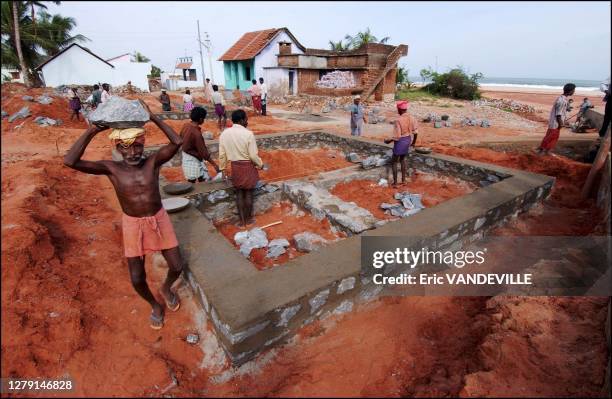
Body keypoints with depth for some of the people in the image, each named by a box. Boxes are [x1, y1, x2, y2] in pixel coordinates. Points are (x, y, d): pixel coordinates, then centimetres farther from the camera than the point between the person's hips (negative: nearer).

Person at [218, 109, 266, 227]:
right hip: (248, 166, -4)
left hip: (235, 166, 4)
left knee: (239, 193, 13)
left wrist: (222, 169, 13)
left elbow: (222, 154, 2)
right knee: (248, 193, 11)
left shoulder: (224, 133, -4)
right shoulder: (248, 134, -18)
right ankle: (248, 219, 24)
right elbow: (253, 155, -15)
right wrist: (260, 164, 2)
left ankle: (242, 220, 22)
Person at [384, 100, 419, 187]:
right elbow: (416, 132, 2)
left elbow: (396, 137, -23)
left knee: (394, 162, 9)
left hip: (400, 142, -7)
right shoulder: (411, 118, -3)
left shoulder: (398, 120, -23)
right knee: (402, 159, 25)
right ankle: (403, 180, 27)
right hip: (408, 140, 7)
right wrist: (414, 142, 17)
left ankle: (395, 183, 11)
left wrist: (388, 141, -6)